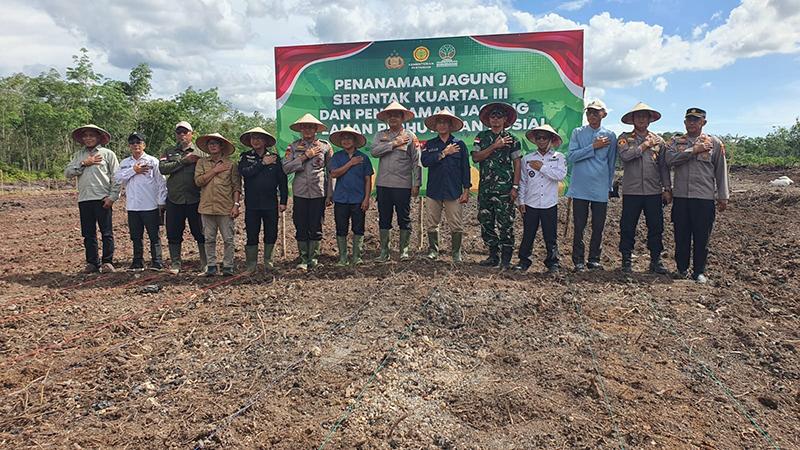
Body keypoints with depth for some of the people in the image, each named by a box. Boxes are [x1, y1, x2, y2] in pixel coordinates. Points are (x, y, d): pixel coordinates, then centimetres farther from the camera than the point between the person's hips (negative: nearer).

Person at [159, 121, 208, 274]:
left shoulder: (200, 152, 7)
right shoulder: (169, 152, 12)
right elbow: (162, 168, -6)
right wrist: (183, 161, -12)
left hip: (195, 199, -2)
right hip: (174, 200, 2)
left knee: (200, 233, 2)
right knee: (174, 234, 8)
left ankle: (205, 263, 12)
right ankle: (175, 264, 19)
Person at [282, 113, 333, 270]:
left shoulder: (325, 146, 5)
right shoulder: (293, 147, 7)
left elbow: (331, 172, 5)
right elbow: (286, 168, -5)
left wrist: (329, 195, 1)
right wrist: (305, 156, -10)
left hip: (318, 193, -1)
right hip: (299, 193, 1)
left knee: (315, 228, 3)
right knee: (301, 228, 4)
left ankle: (313, 258, 16)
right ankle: (303, 259, 15)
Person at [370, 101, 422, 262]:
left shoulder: (410, 136, 3)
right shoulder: (380, 135, 11)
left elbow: (416, 162, 0)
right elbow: (374, 151, -8)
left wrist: (416, 184, -6)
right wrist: (394, 143, -10)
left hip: (403, 185, -3)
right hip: (383, 184, 3)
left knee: (404, 219, 3)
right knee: (384, 219, 8)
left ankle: (404, 250, 15)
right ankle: (384, 251, 17)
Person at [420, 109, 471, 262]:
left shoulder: (459, 144, 6)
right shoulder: (430, 144, 11)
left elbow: (465, 168, 5)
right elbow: (425, 161, -7)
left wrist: (466, 190, 1)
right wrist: (444, 153, -9)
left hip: (454, 191, -2)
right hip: (433, 190, 2)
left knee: (456, 225, 0)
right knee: (432, 224, 6)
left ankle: (456, 253, 13)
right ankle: (433, 250, 20)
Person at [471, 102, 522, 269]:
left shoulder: (511, 139, 5)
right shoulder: (482, 137, 11)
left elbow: (517, 163, 2)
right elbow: (475, 157, -1)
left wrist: (515, 186, -5)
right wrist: (494, 146, -9)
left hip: (504, 188, -3)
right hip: (485, 188, 4)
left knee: (505, 225, -5)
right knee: (486, 224, 8)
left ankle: (506, 259, 4)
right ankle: (493, 256, 20)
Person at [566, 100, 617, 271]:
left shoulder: (610, 135, 8)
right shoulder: (578, 133, 4)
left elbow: (612, 162, 14)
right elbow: (571, 157, -8)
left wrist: (609, 185, 12)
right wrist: (593, 147, -11)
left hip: (601, 189, 2)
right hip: (580, 188, -1)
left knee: (598, 227, 6)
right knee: (579, 226, 1)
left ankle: (594, 259, 19)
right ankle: (578, 260, 10)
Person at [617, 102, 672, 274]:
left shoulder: (658, 140, 12)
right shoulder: (625, 138, 5)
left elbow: (664, 167, 11)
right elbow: (625, 155, -16)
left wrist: (667, 189, 5)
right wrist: (644, 145, -7)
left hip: (654, 192, 2)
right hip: (631, 191, -2)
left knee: (656, 227, 6)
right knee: (628, 228, 2)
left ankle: (656, 260, 18)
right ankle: (627, 260, 13)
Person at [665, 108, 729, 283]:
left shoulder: (715, 143, 5)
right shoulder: (676, 141, 9)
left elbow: (721, 171, 6)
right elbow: (670, 159, -10)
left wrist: (723, 196, 3)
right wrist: (693, 150, -13)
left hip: (705, 197, -1)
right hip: (680, 196, 1)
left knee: (701, 237, 3)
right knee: (681, 236, 8)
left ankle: (699, 271, 16)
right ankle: (682, 268, 23)